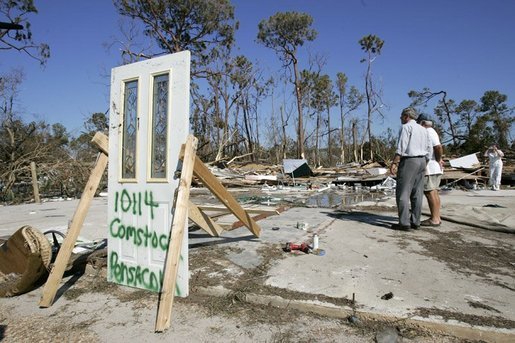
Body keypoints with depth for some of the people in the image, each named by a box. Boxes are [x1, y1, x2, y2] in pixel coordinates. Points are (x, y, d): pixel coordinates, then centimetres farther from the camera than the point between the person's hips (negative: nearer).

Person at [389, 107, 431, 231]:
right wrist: (424, 165, 21)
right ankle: (415, 222, 8)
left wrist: (394, 163, -19)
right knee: (417, 194, 7)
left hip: (408, 161, -8)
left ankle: (404, 223, -9)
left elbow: (401, 147, -16)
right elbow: (428, 149, 17)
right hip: (421, 161, 8)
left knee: (403, 193, -7)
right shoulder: (423, 129, 19)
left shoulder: (406, 127, -6)